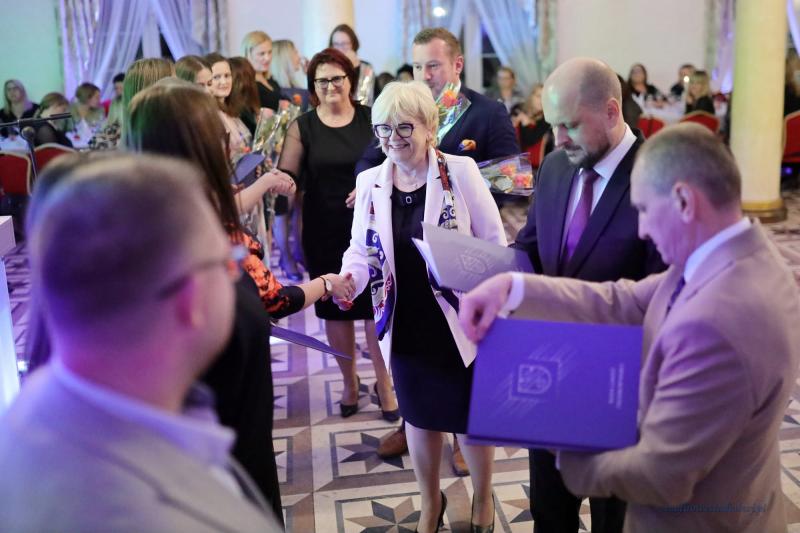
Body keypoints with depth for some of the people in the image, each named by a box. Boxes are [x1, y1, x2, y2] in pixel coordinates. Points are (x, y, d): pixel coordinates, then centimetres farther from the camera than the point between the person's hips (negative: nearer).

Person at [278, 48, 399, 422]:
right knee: (335, 308, 11)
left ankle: (384, 383, 18)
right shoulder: (302, 127, 0)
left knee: (376, 306, 0)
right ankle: (349, 382, 30)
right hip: (325, 231, 1)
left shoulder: (371, 118, 1)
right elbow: (285, 176, -5)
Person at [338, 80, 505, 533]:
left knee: (471, 415, 13)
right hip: (406, 326, 3)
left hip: (461, 322, -3)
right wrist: (347, 280, -21)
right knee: (419, 414, 19)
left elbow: (495, 246, -8)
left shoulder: (461, 172, -12)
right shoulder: (369, 182, -1)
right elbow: (362, 250, 1)